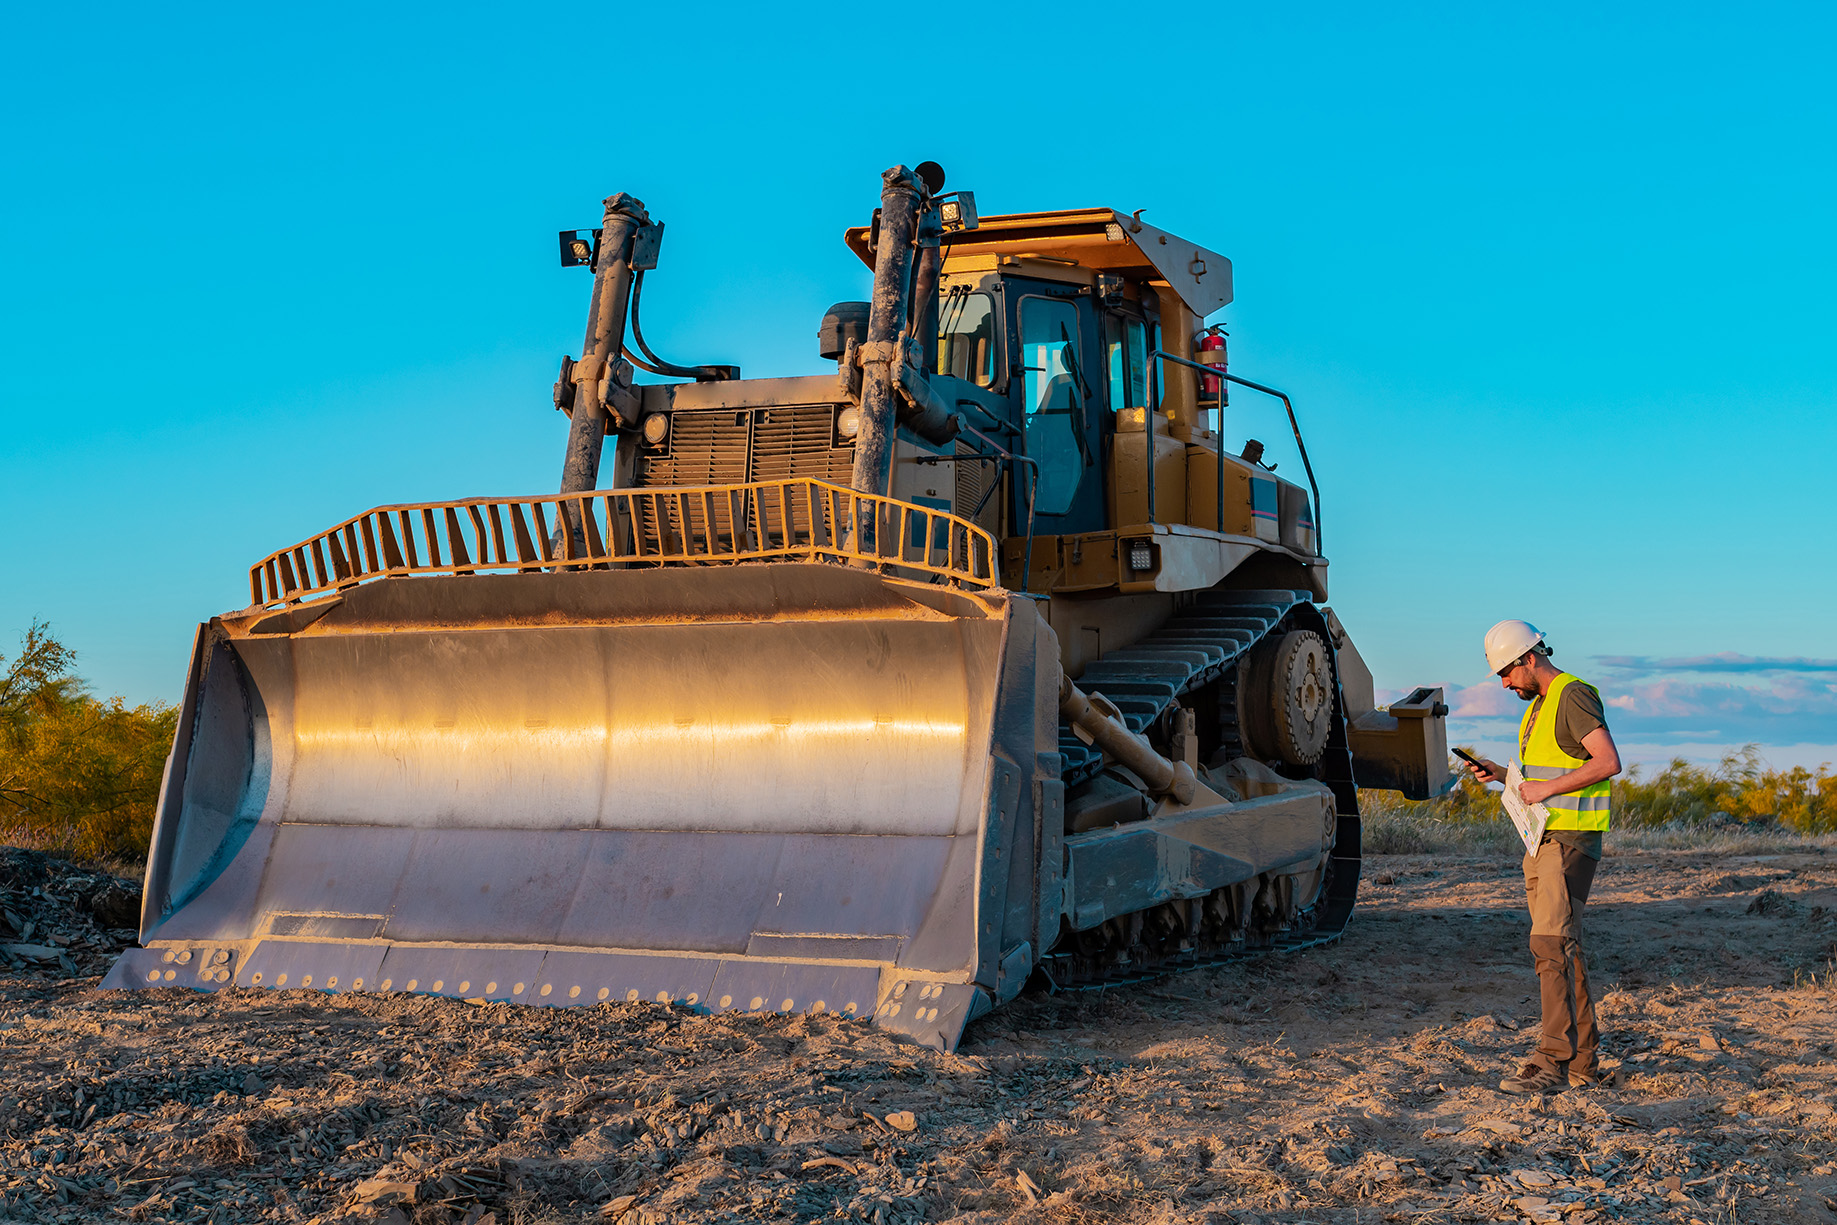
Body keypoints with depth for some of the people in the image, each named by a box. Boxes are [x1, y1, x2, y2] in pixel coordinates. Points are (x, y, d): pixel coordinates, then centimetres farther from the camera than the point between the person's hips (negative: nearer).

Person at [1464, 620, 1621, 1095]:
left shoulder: (1574, 696, -11)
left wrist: (1546, 788, -20)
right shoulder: (1540, 704, 20)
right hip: (1543, 840, 10)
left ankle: (1553, 1062, -15)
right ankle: (1583, 1063, 14)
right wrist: (1502, 774, 11)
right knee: (1563, 949, 10)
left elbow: (1608, 762, -21)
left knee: (1552, 944, -15)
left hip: (1571, 840, -10)